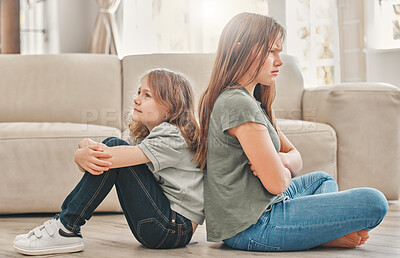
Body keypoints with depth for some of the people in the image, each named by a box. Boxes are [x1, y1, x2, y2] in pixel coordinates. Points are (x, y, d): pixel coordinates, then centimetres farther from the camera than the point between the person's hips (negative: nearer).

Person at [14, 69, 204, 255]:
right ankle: (64, 220, -2)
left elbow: (111, 157, -28)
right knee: (111, 144, -2)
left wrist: (81, 153, -10)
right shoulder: (147, 136, 15)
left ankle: (66, 229, -14)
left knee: (113, 152, -18)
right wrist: (83, 157, -20)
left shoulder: (173, 137, -15)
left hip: (177, 230, -8)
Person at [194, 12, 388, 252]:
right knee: (374, 202, -14)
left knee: (322, 179, 32)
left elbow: (295, 157, 15)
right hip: (254, 227, -10)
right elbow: (277, 184, -22)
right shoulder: (239, 105, -19)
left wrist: (280, 160, -9)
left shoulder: (254, 101, 15)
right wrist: (283, 169, 1)